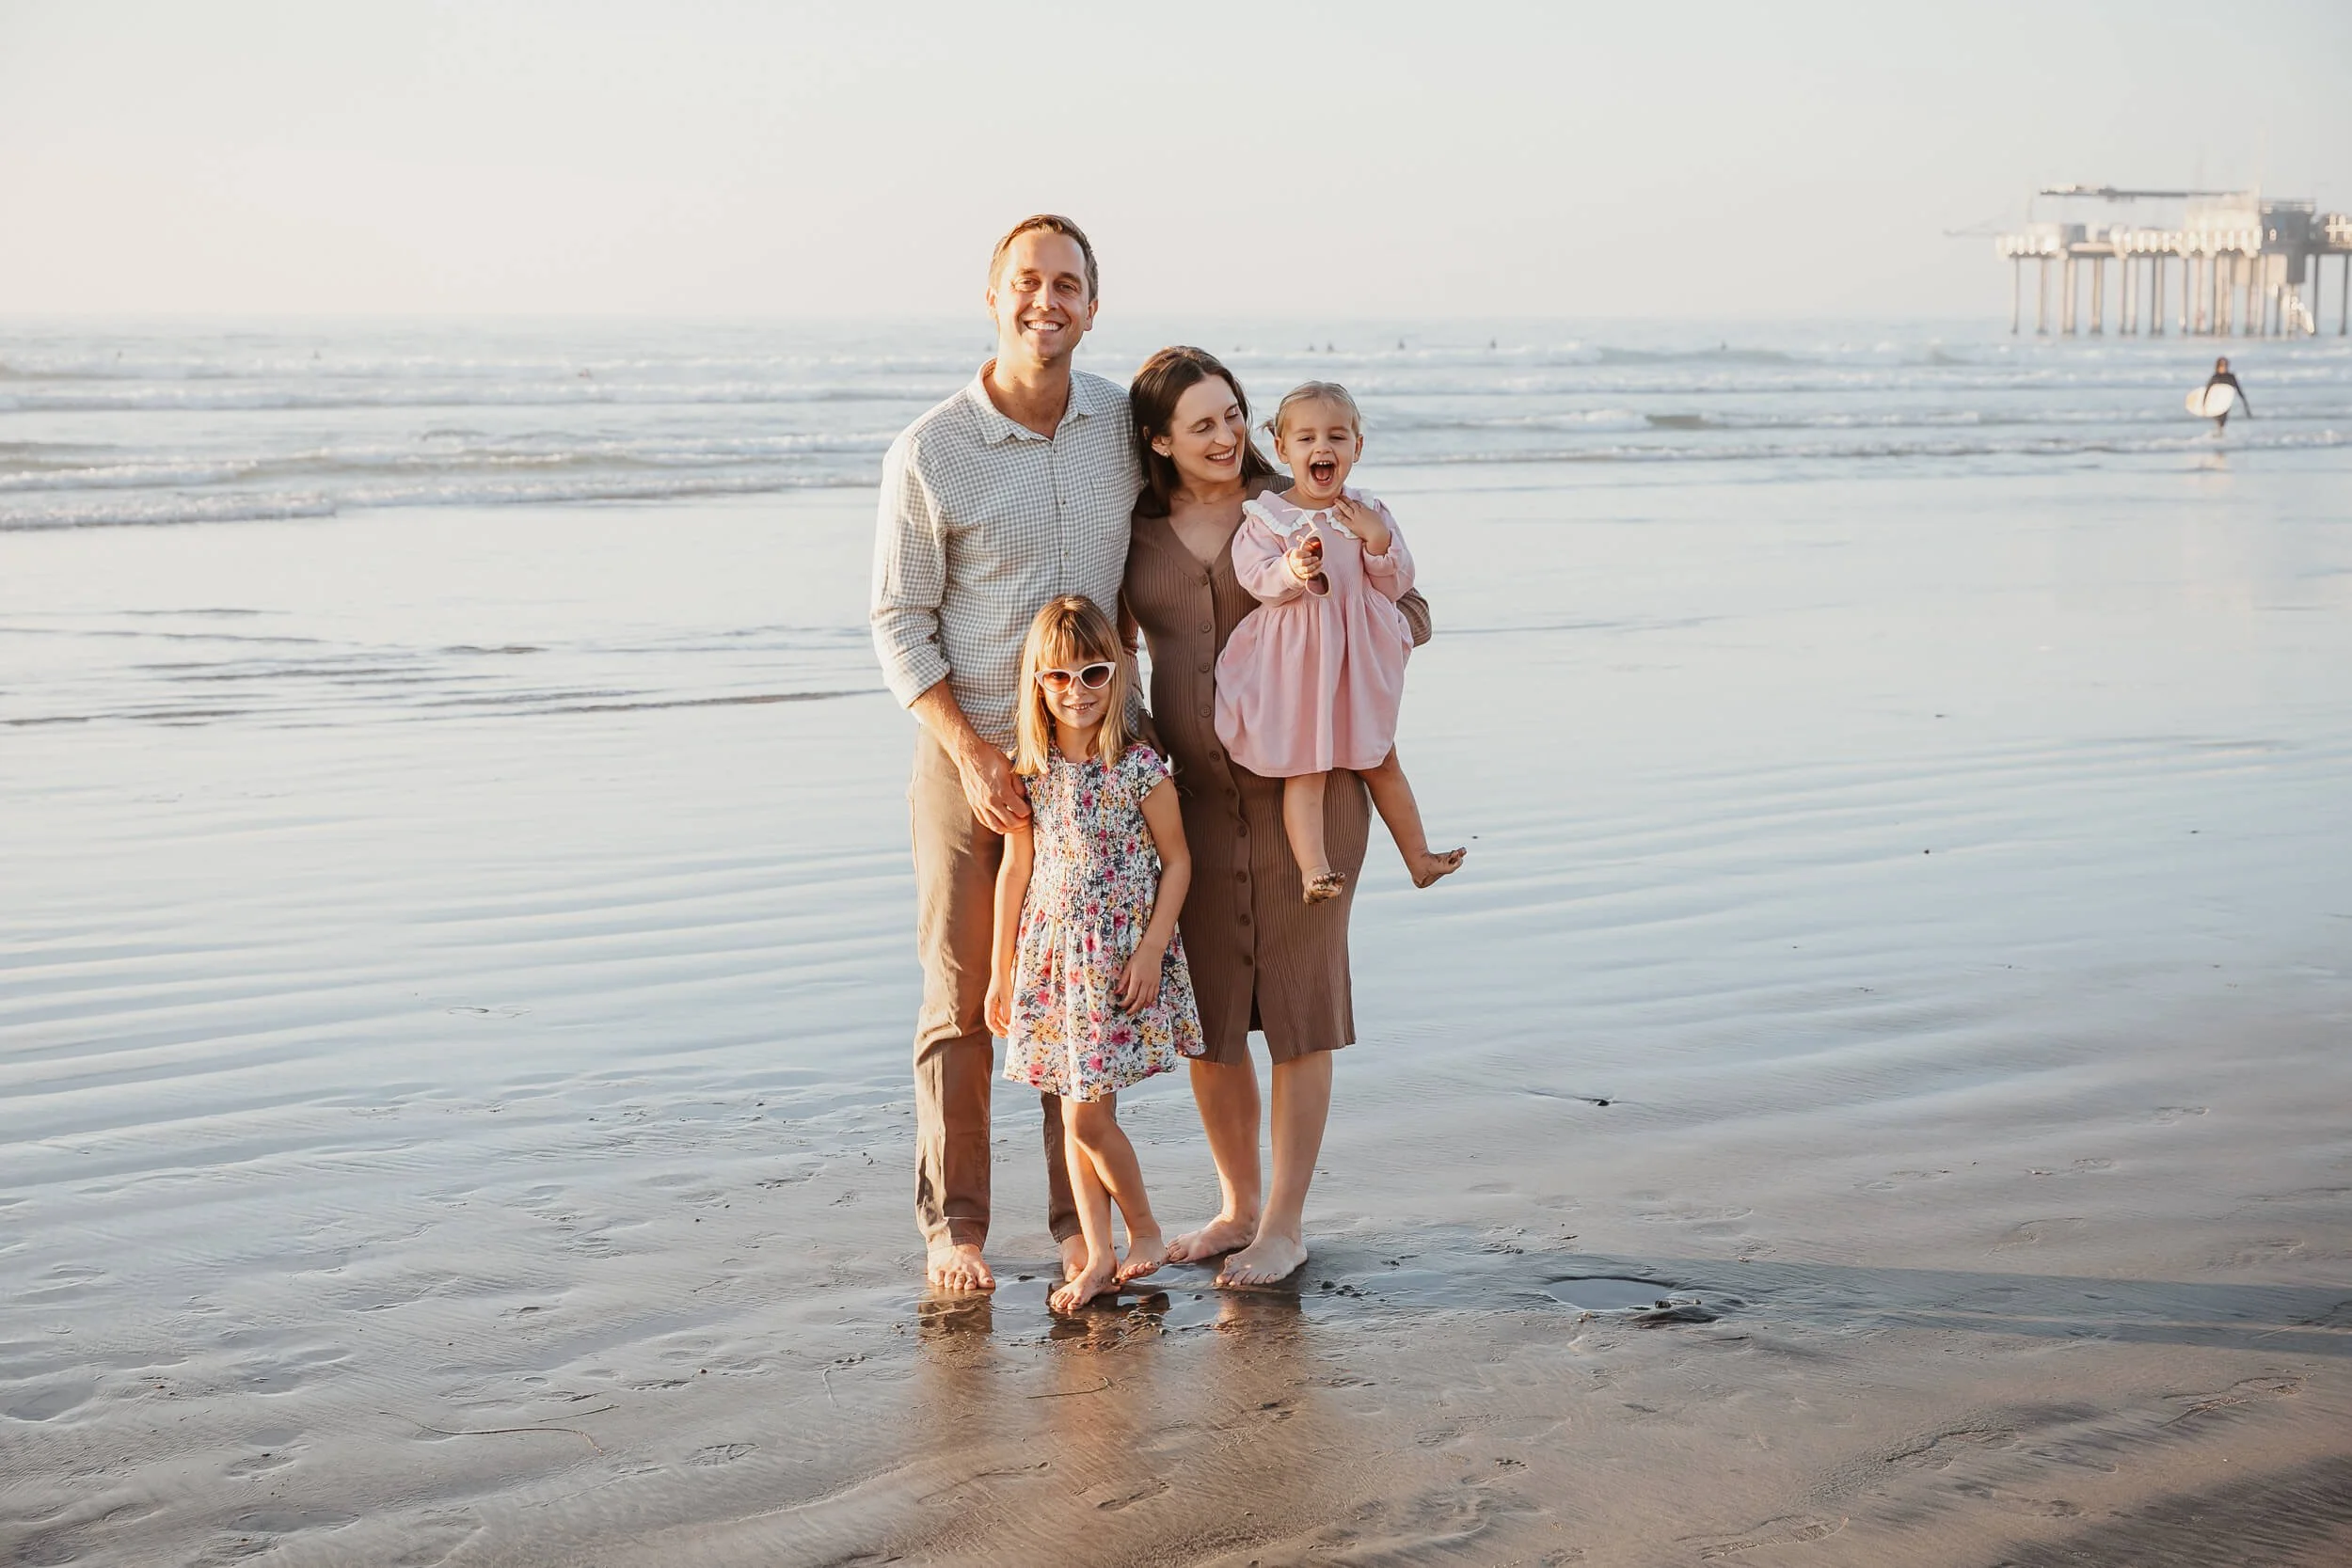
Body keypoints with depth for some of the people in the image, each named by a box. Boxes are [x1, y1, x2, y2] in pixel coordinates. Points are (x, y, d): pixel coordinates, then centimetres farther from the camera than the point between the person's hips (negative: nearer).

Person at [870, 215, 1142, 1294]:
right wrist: (971, 753, -15)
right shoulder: (930, 453, -10)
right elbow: (900, 622, -6)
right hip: (969, 750, -3)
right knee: (962, 999, 4)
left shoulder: (1126, 425, 1)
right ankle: (953, 1224, 14)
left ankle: (1081, 1220, 17)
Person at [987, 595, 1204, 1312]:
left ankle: (1144, 1231, 16)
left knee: (1088, 1118, -5)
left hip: (1124, 962, -4)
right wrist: (1000, 972, 10)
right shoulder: (1028, 771, 1)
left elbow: (1177, 860, -4)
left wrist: (1152, 948, -12)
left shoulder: (1139, 767, -10)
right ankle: (1099, 1256, 18)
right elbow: (1016, 870, 8)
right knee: (1076, 1117, 8)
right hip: (1053, 958, 4)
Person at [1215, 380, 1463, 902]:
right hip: (1296, 663, -4)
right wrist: (1293, 571, -37)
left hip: (1359, 659, 4)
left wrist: (1379, 542, -13)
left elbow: (1397, 585, 3)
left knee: (1381, 761, 16)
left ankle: (1419, 859, 27)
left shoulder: (1369, 515, 3)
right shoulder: (1267, 516, -7)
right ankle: (1312, 870, -9)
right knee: (1304, 770, -8)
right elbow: (1255, 576, -18)